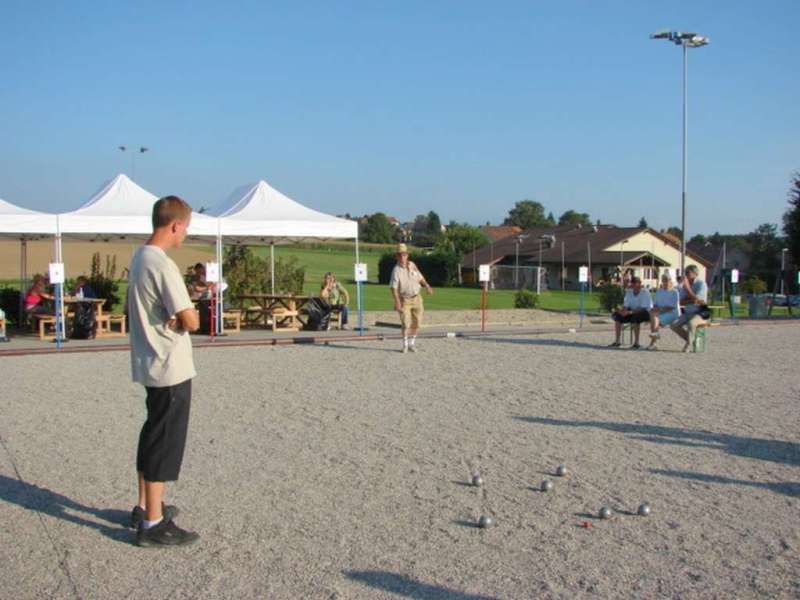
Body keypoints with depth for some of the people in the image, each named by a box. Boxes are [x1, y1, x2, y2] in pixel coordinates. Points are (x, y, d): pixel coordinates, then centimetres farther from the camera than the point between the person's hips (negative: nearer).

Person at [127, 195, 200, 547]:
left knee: (153, 436, 19)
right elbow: (191, 321, -24)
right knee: (166, 442, -2)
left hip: (150, 365, 9)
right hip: (171, 369, -9)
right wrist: (182, 319, -2)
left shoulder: (139, 258, 8)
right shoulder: (162, 265, -21)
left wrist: (172, 319, -4)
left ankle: (145, 508, 31)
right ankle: (153, 525, 4)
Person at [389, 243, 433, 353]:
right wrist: (397, 302, -26)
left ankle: (412, 343, 22)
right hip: (404, 300, -5)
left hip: (416, 298, 5)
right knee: (406, 323, -10)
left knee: (417, 323, 6)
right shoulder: (396, 270, -13)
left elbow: (420, 278, 15)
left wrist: (427, 286, -3)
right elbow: (393, 288, -18)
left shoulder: (412, 265, 2)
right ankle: (405, 345, 4)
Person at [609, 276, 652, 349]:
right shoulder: (629, 292, 1)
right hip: (633, 312, 6)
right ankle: (617, 342, -11)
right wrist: (623, 310, -25)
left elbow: (643, 308, -26)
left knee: (635, 317, -38)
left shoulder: (645, 293, -18)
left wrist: (629, 312, -37)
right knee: (617, 315, -14)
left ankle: (636, 343, -32)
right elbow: (626, 305, 0)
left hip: (646, 312, -6)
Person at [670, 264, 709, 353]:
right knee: (674, 325, -13)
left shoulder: (701, 284, -11)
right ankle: (691, 340, 5)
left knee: (691, 324, -37)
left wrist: (687, 287, -23)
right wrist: (692, 300, -18)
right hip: (687, 313, 7)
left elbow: (697, 300, -23)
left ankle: (688, 344, -14)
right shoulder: (684, 285, 7)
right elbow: (681, 302, 1)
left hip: (699, 313, -7)